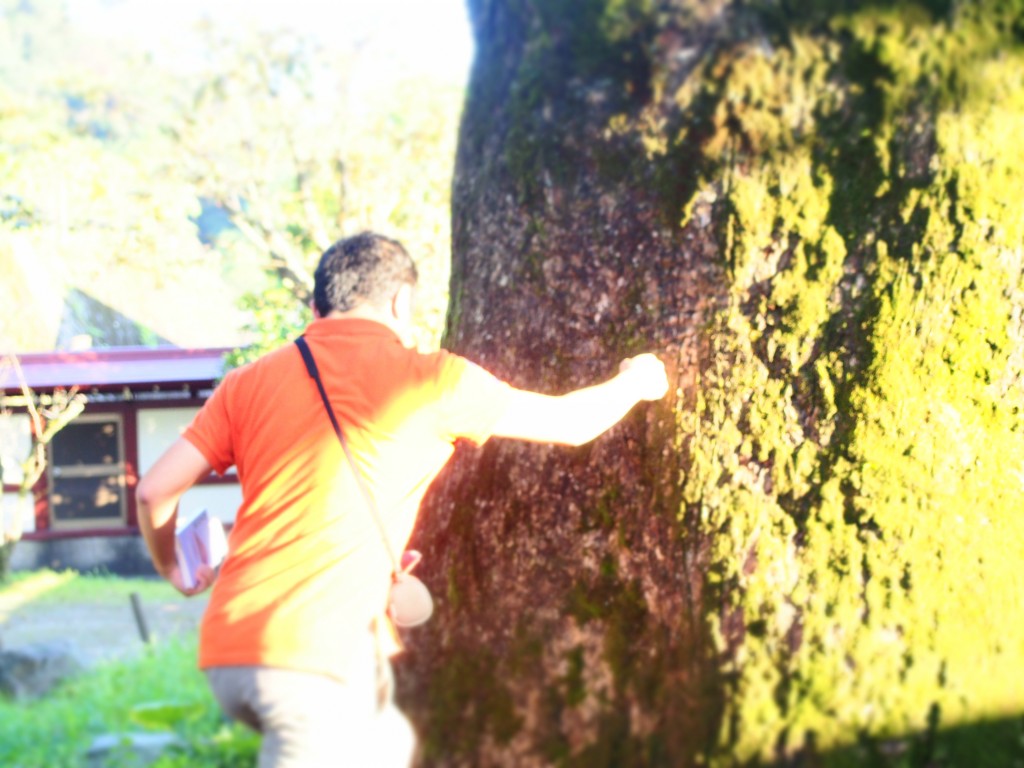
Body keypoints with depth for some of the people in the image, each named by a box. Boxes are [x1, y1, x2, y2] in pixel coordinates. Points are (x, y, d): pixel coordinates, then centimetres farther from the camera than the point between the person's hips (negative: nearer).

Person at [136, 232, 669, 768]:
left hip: (226, 648, 7)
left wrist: (173, 572, 30)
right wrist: (633, 382, 34)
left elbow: (154, 490, 10)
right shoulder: (426, 379, 3)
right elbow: (570, 422, 13)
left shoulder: (250, 382, 14)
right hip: (319, 659, -6)